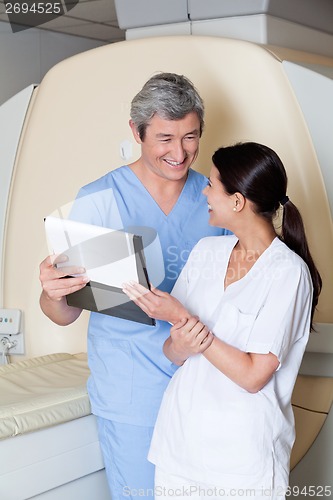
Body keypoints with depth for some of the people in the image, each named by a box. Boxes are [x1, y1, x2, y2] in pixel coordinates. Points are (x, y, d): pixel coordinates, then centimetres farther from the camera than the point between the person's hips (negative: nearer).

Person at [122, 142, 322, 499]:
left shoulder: (288, 272, -15)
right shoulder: (207, 251, 2)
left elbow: (254, 376, -18)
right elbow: (172, 353, 4)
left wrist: (183, 317, -21)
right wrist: (181, 344, -19)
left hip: (242, 453, -5)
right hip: (181, 436, 5)